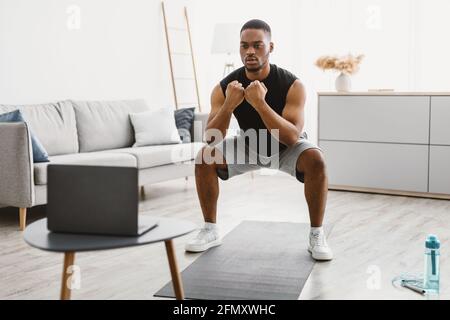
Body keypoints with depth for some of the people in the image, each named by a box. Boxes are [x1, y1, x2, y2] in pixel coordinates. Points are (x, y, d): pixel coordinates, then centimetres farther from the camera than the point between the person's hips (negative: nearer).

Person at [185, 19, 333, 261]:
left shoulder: (291, 84, -30)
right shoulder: (224, 87, -23)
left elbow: (292, 138, -39)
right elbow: (211, 140, -26)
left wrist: (260, 103, -50)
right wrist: (229, 105, -44)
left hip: (286, 148, -2)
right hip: (249, 146, 3)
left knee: (315, 159, -33)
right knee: (204, 158, -18)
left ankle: (316, 235, -15)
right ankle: (210, 230, -2)